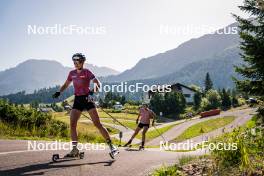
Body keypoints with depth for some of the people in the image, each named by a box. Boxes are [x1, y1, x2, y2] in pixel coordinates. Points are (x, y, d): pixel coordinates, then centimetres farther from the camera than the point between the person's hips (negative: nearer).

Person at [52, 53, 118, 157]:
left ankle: (111, 145, -1)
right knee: (72, 125, -7)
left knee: (97, 124, -9)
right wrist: (59, 92, 7)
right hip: (77, 100, 5)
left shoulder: (87, 72, -7)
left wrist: (93, 91, -34)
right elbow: (66, 85, 23)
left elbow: (98, 84, -15)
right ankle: (75, 150, 2)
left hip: (87, 99, -5)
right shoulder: (72, 73, 9)